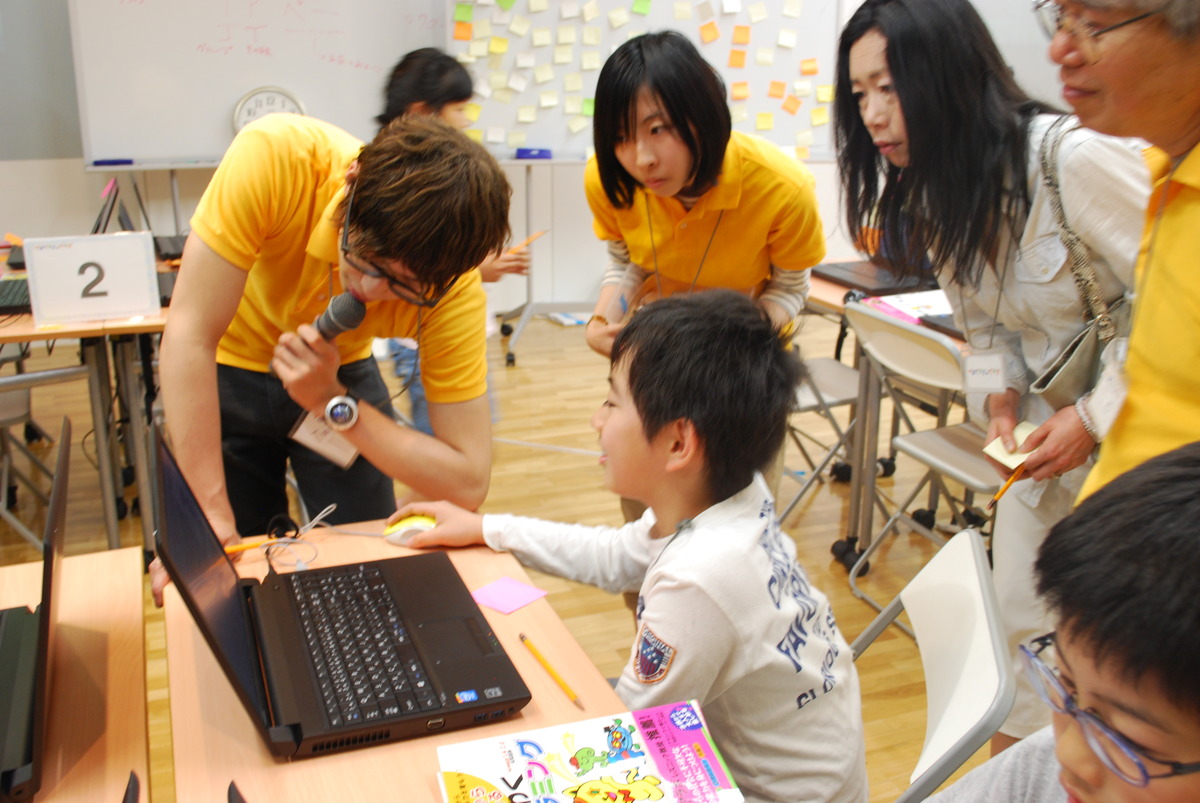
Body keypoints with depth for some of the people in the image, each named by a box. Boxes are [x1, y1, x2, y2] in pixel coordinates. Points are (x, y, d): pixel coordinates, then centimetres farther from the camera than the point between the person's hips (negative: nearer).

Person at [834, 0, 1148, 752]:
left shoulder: (1074, 157, -27)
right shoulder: (932, 191, -1)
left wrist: (1096, 417, -21)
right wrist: (1001, 395, -7)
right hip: (1051, 435, 7)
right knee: (1022, 619, 14)